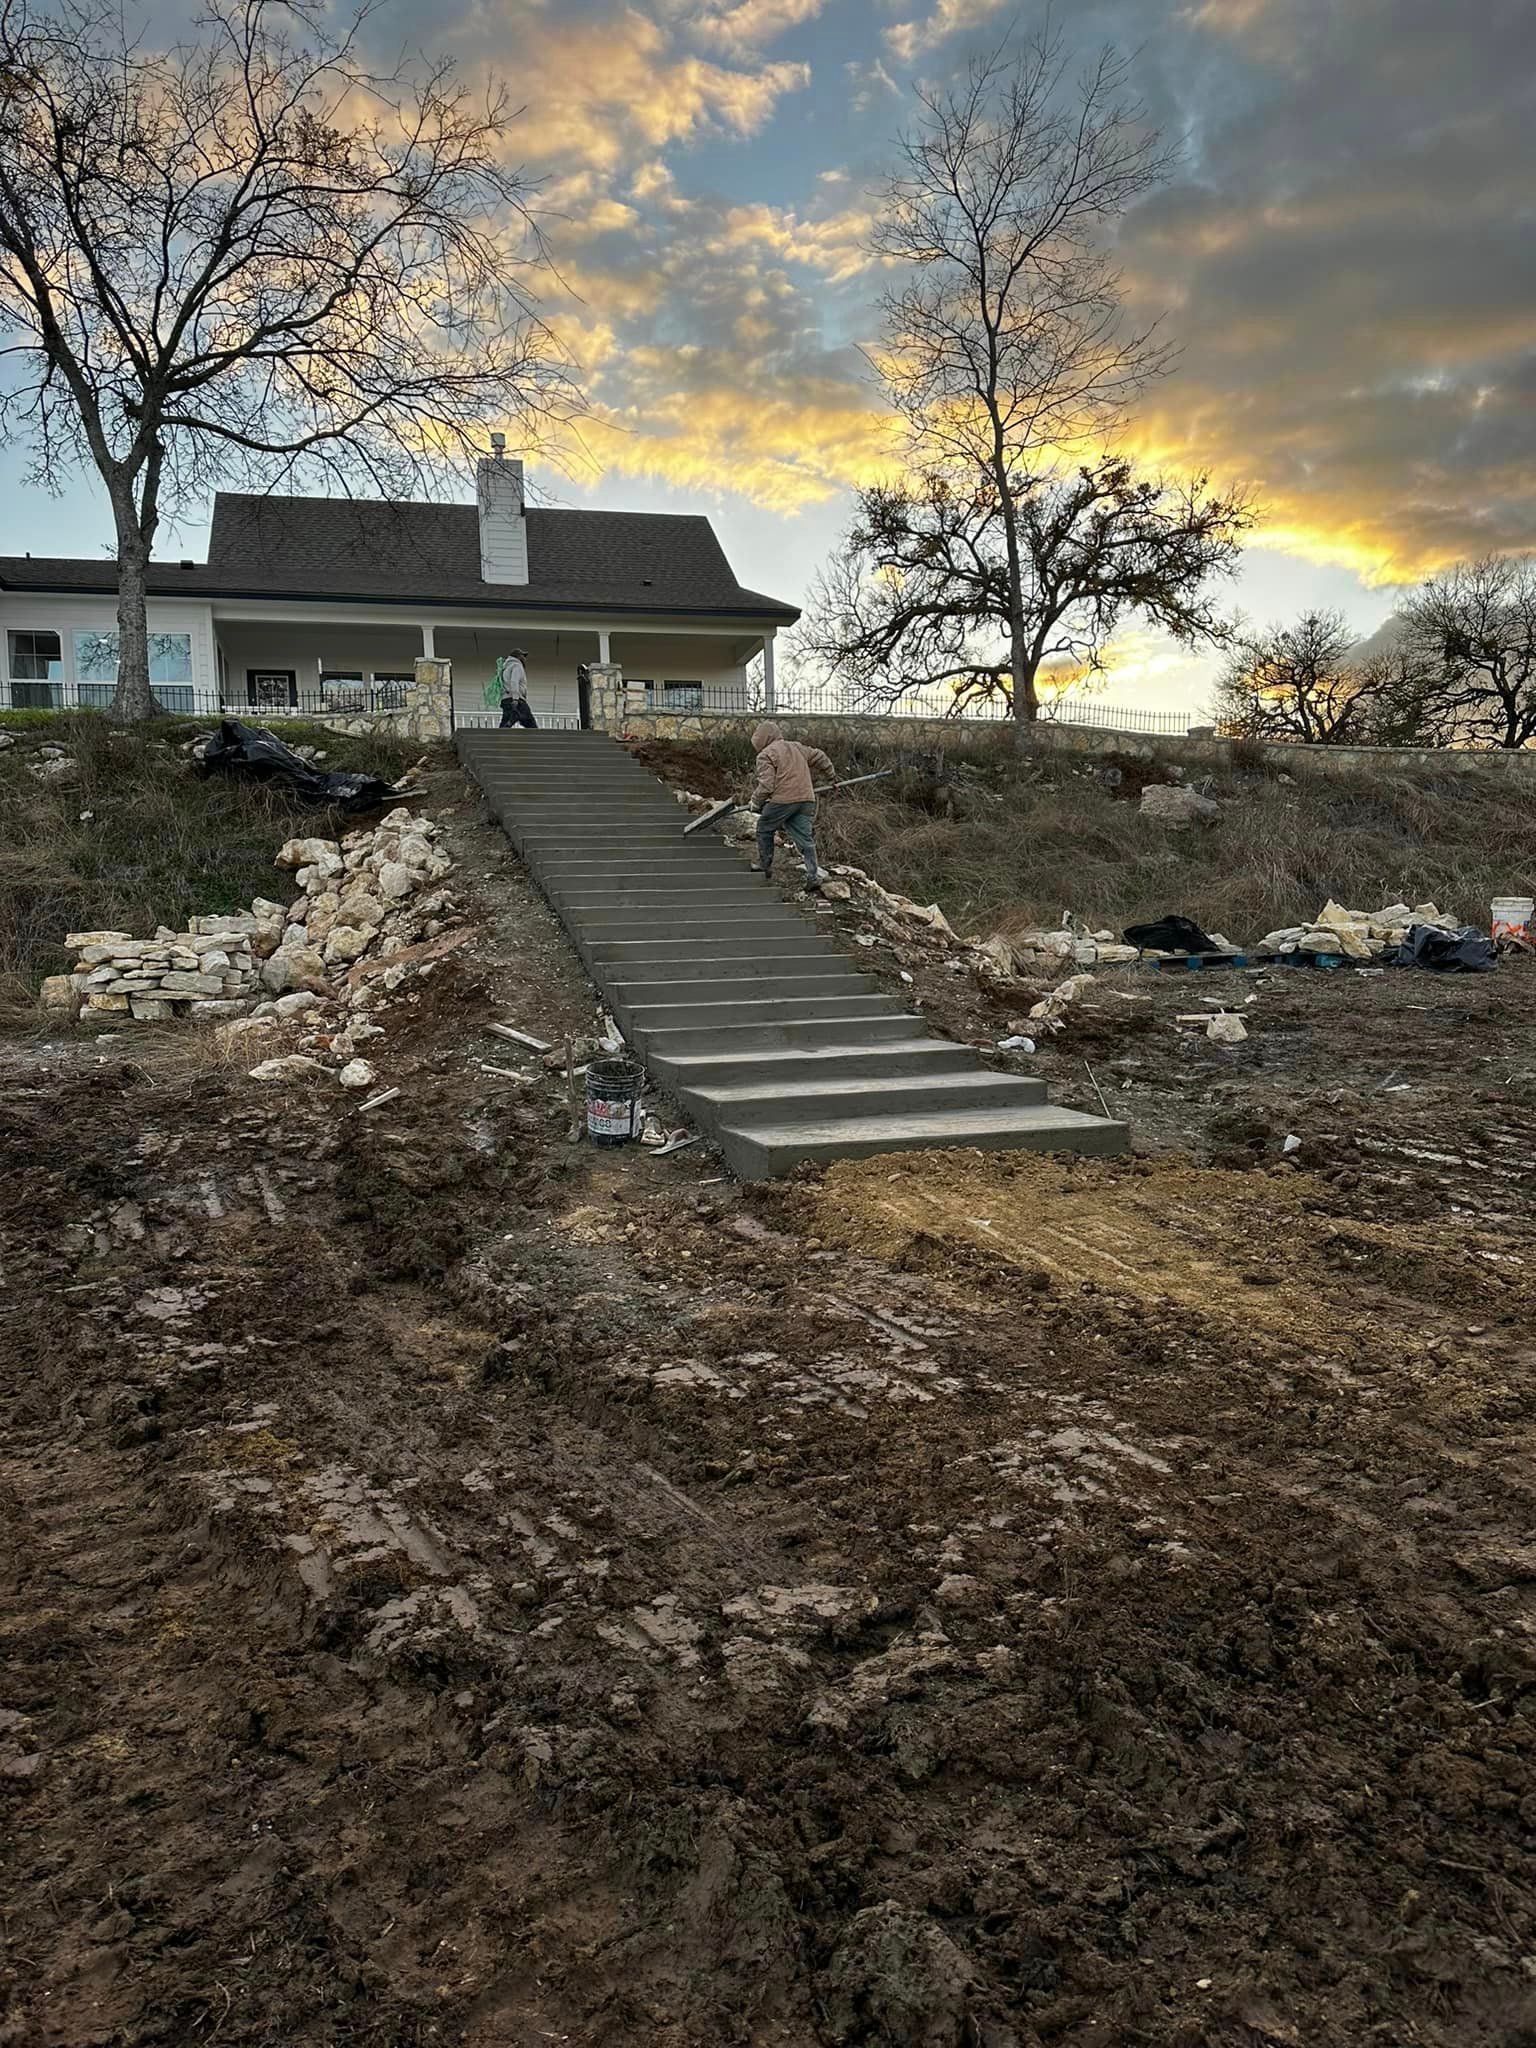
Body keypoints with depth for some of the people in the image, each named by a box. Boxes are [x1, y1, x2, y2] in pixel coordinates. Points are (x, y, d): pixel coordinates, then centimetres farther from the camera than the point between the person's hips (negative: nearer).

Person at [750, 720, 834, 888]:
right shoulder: (797, 747, 20)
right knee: (805, 838, 6)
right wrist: (830, 775, 43)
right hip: (807, 799, 6)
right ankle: (814, 876, -3)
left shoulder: (765, 755, -2)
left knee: (764, 829, 16)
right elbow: (818, 757, 30)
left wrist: (756, 802, 4)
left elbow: (766, 785, -10)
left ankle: (765, 866, 25)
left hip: (783, 800, -6)